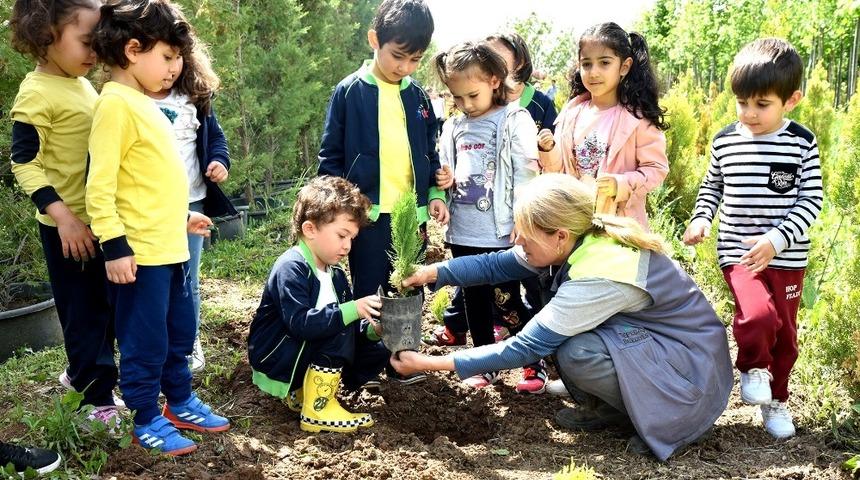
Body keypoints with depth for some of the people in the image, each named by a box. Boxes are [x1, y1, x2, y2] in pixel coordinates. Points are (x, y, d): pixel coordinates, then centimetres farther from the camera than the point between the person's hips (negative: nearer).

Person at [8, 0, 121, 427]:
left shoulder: (83, 86, 10)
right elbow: (23, 161, -19)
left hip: (99, 219, 8)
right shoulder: (38, 92, -16)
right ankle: (98, 400, 15)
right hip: (68, 226, -8)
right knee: (83, 311, 3)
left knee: (105, 306, 19)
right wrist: (62, 215, -25)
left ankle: (81, 374, 38)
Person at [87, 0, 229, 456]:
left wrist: (182, 215, 26)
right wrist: (114, 246, -21)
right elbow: (100, 185, -19)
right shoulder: (116, 103, -15)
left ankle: (180, 403, 35)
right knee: (146, 342, 4)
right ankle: (146, 422, 18)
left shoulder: (143, 103, 13)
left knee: (179, 335, 20)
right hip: (140, 253, -9)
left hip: (170, 246, 9)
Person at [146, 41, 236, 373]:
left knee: (188, 282, 13)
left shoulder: (196, 97, 6)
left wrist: (220, 160, -4)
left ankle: (189, 345, 28)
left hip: (191, 203, 3)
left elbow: (215, 136, 16)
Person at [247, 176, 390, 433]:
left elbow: (354, 328, 6)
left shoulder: (335, 275, 8)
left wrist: (371, 329, -15)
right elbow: (300, 322, -34)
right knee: (339, 325, -26)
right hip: (274, 359, -9)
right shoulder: (291, 268, -21)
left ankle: (303, 391, 6)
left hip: (303, 356, 9)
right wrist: (351, 310, -37)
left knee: (377, 352, 1)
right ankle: (317, 411, -20)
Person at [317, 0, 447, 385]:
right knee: (367, 292, 8)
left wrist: (435, 194, 4)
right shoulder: (350, 92, -6)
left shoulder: (417, 96, 8)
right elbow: (330, 155, -4)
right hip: (369, 213, -4)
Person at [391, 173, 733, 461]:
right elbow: (497, 265, -3)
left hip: (693, 365, -8)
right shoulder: (580, 240, -9)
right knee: (556, 329, -4)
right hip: (648, 334, 8)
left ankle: (664, 420, -6)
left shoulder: (598, 276, -32)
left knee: (573, 353, -28)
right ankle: (606, 408, 10)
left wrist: (430, 364, -25)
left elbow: (525, 348, -28)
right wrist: (434, 272, -17)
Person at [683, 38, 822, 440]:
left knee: (785, 334, 11)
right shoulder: (725, 142, 1)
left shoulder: (802, 143, -4)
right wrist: (701, 219, -2)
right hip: (739, 253, -1)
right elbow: (712, 186, 16)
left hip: (787, 257, 1)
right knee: (758, 317, -25)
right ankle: (752, 368, 7)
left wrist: (777, 239, -19)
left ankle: (775, 400, 34)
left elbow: (811, 199, -5)